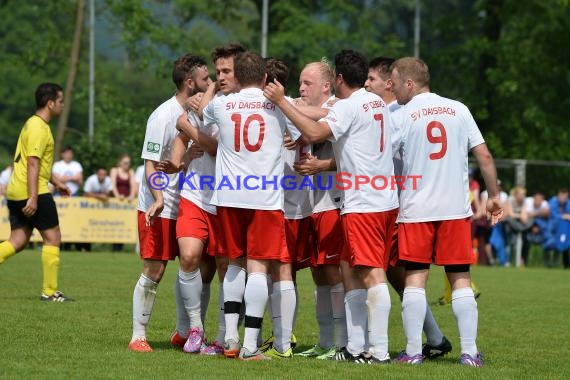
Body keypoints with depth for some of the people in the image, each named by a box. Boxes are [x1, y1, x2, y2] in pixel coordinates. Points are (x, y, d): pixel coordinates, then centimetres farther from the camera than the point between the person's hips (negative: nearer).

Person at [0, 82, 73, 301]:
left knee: (18, 241, 8)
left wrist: (56, 181, 35)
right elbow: (33, 163, -20)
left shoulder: (32, 124, 20)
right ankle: (50, 291, 2)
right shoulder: (39, 128, -13)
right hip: (34, 192, -10)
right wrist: (33, 198, -25)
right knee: (53, 237, -1)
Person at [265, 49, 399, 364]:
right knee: (350, 271, 13)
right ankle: (356, 347, 14)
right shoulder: (377, 102, 16)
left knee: (372, 273, -11)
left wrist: (282, 102, -19)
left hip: (363, 203, -9)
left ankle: (379, 351, -13)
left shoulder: (347, 107, -11)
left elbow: (315, 133, -26)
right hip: (386, 200, 9)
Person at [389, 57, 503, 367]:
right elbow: (484, 156, 4)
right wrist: (493, 196, 14)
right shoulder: (458, 110, 5)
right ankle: (470, 352, 0)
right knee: (460, 280, 5)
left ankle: (413, 351, -1)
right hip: (456, 208, 2)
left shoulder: (402, 117, -3)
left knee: (415, 279, 2)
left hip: (416, 210, -2)